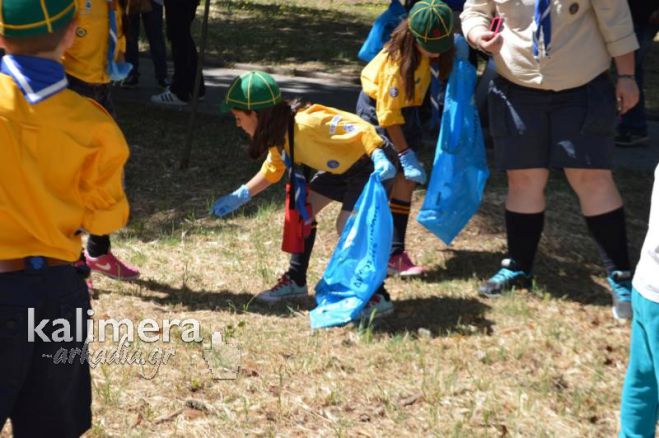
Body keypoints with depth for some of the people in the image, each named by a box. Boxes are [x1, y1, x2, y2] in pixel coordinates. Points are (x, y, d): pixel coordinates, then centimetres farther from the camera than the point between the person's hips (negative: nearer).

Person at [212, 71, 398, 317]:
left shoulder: (306, 124, -32)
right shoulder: (278, 133, -2)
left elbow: (358, 128, -35)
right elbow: (272, 170, 15)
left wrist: (379, 158, -47)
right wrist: (240, 197, 13)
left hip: (371, 161, -10)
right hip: (342, 166, 10)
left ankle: (378, 297, -12)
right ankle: (296, 281, 21)